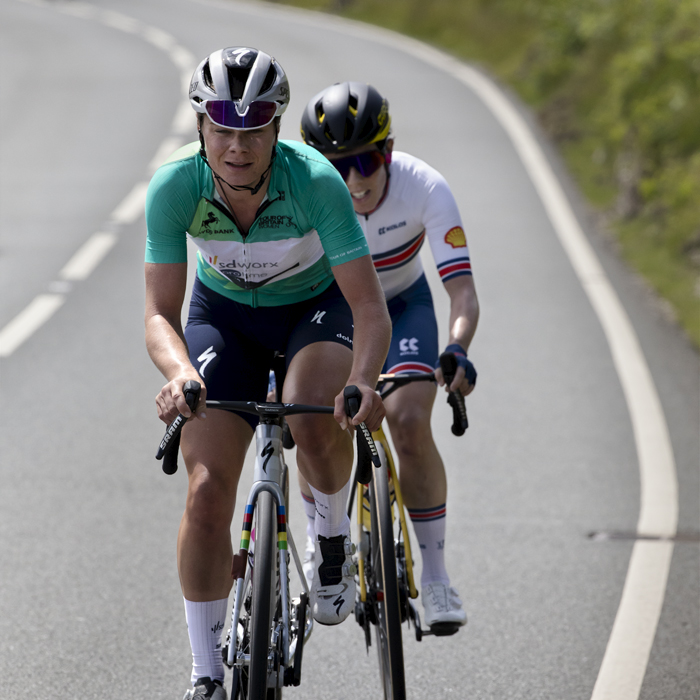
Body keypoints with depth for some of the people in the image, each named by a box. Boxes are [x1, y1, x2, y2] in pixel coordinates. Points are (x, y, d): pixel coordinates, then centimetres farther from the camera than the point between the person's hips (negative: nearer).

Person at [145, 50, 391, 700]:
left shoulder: (315, 180, -33)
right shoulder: (174, 186, -28)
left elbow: (371, 310, -33)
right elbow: (160, 312, -26)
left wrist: (363, 381, -52)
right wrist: (179, 373, -47)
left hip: (316, 305, -2)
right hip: (224, 312, 2)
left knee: (314, 420, -35)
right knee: (207, 490, -12)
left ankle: (334, 541, -2)